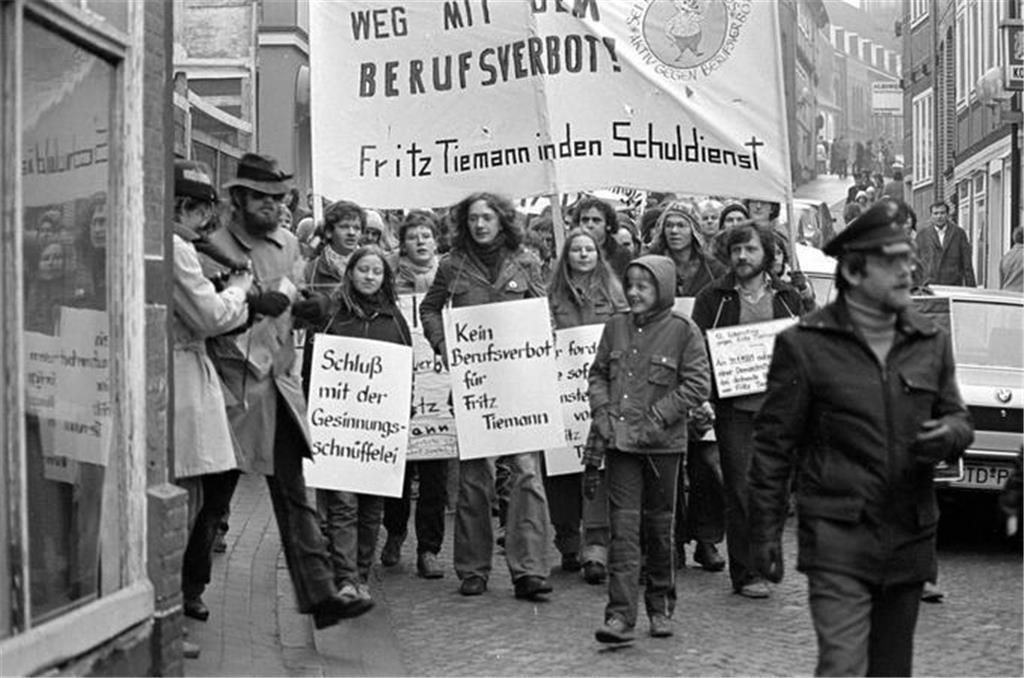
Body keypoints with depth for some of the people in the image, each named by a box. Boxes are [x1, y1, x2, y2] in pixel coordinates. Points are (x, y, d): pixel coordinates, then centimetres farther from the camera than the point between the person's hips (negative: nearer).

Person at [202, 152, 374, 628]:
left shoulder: (288, 244, 15)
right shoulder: (214, 246, -6)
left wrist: (299, 305, 11)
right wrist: (255, 304, -20)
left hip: (279, 382, 6)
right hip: (232, 385, -5)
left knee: (293, 494, 4)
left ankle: (318, 594, 2)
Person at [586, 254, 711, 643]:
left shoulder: (683, 331, -4)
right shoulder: (615, 327, 9)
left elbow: (697, 386, -7)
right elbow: (598, 374, 16)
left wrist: (655, 419, -13)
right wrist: (602, 413, 0)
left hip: (663, 443, -2)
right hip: (620, 440, 2)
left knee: (659, 524, 9)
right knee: (623, 525, -4)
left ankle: (661, 607, 25)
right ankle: (620, 615, -6)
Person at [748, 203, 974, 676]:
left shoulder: (931, 343, 9)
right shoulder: (805, 345, -5)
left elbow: (958, 418, 19)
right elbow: (773, 444, -2)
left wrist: (949, 434, -7)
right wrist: (765, 532, -3)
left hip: (911, 539, 5)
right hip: (838, 536, -5)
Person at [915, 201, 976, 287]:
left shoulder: (959, 233, 9)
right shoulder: (922, 235, 8)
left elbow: (967, 263, 8)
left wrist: (971, 286, 4)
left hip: (954, 286, 0)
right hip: (929, 285, 0)